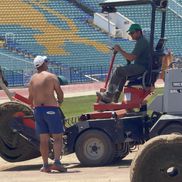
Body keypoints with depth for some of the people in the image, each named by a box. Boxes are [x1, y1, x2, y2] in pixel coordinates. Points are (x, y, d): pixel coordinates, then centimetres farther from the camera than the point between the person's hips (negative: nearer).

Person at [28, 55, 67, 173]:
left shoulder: (32, 79, 9)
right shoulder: (51, 77, -7)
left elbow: (30, 98, 12)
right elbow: (60, 93, -2)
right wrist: (59, 102, 18)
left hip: (38, 110, 5)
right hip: (51, 109, -5)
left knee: (43, 139, 8)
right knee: (58, 137, -2)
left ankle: (45, 165, 6)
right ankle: (57, 162, -15)